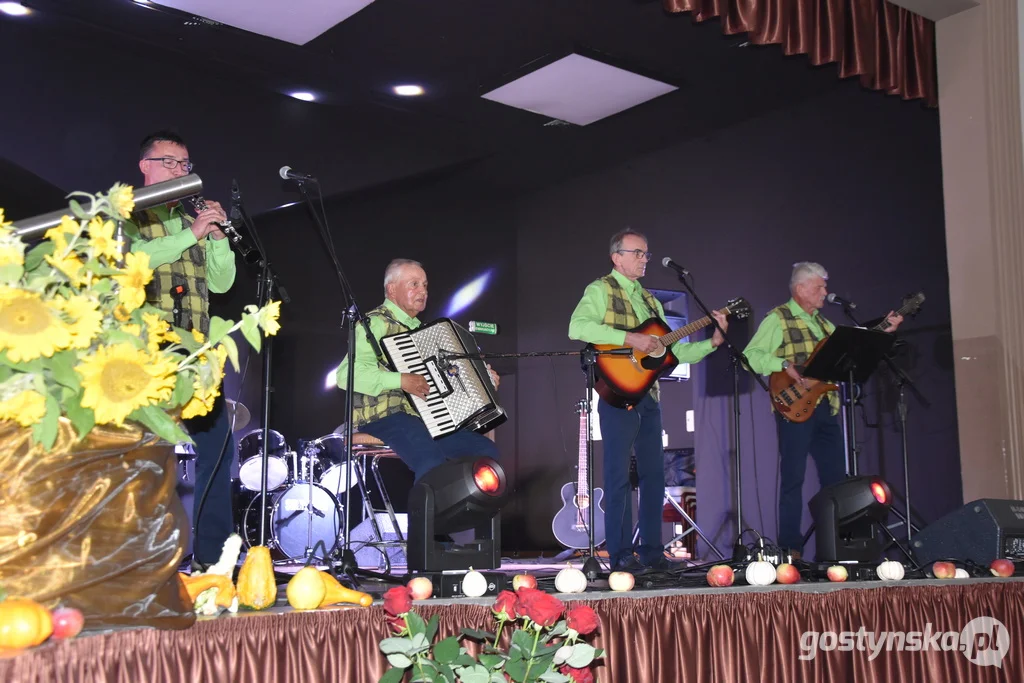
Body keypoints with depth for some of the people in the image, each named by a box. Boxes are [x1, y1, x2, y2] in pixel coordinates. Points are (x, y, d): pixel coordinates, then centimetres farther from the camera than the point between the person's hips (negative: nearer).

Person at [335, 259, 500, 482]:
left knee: (487, 450, -5)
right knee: (432, 461, -34)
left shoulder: (417, 327, 24)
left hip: (423, 416, 9)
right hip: (384, 417, -9)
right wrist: (401, 380, -26)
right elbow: (346, 374, -19)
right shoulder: (375, 323, -5)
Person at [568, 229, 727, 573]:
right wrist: (630, 338, -24)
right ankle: (621, 556, 1)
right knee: (619, 476, -5)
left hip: (648, 397, 7)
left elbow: (676, 351, 17)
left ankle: (651, 551, 16)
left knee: (654, 474, 8)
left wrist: (713, 342, 3)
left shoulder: (650, 300, 20)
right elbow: (578, 327, -22)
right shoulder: (601, 290, -2)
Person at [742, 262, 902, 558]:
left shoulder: (822, 322, 19)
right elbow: (750, 356, -12)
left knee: (836, 477, 9)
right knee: (793, 478, -3)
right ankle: (791, 547, 2)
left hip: (826, 408, 8)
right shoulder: (777, 319, -4)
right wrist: (785, 365, -22)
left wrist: (883, 331, 10)